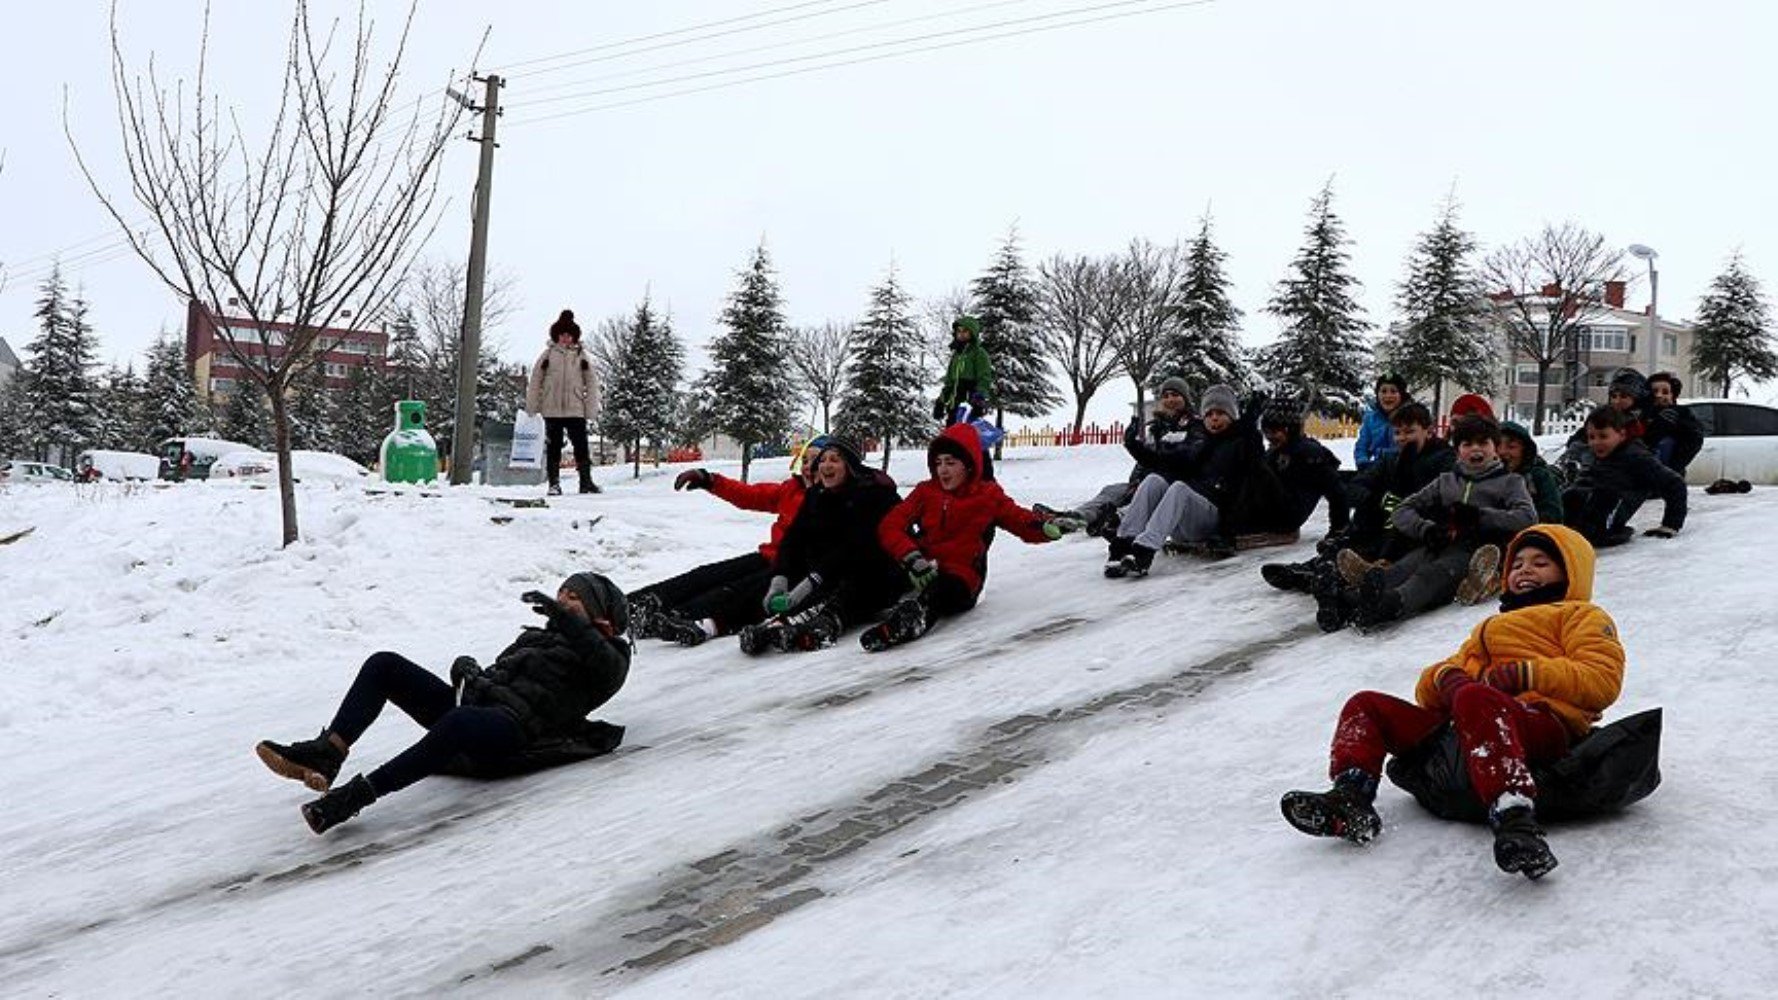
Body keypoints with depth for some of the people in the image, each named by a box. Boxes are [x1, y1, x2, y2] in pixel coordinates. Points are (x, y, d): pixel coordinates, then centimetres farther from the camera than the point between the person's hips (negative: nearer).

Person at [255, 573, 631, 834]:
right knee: (384, 664, -5)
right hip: (471, 703, 9)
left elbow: (609, 667, -14)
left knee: (458, 722, -43)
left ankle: (358, 793, -43)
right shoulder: (537, 637, 36)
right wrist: (468, 669, 9)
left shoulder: (606, 654, 11)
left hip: (513, 727, -9)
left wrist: (565, 618, -24)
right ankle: (325, 754, -21)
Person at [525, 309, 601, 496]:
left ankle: (586, 482, 5)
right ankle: (554, 484, 10)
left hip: (576, 410, 0)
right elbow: (535, 382, 7)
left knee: (581, 446, -2)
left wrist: (592, 409, 0)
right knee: (553, 447, 4)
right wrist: (531, 407, 3)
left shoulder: (582, 356, 8)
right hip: (552, 411, 0)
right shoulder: (547, 355, 6)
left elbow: (591, 383, 8)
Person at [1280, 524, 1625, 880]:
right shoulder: (1490, 627, 41)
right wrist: (1445, 676, 5)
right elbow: (1426, 691, 30)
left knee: (1474, 699, -40)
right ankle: (1350, 800, -24)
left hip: (1544, 722, -7)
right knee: (1365, 705, 0)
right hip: (1458, 728, 7)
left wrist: (1525, 674, -9)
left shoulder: (1582, 615, 23)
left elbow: (1603, 680, 1)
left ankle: (1515, 820, -57)